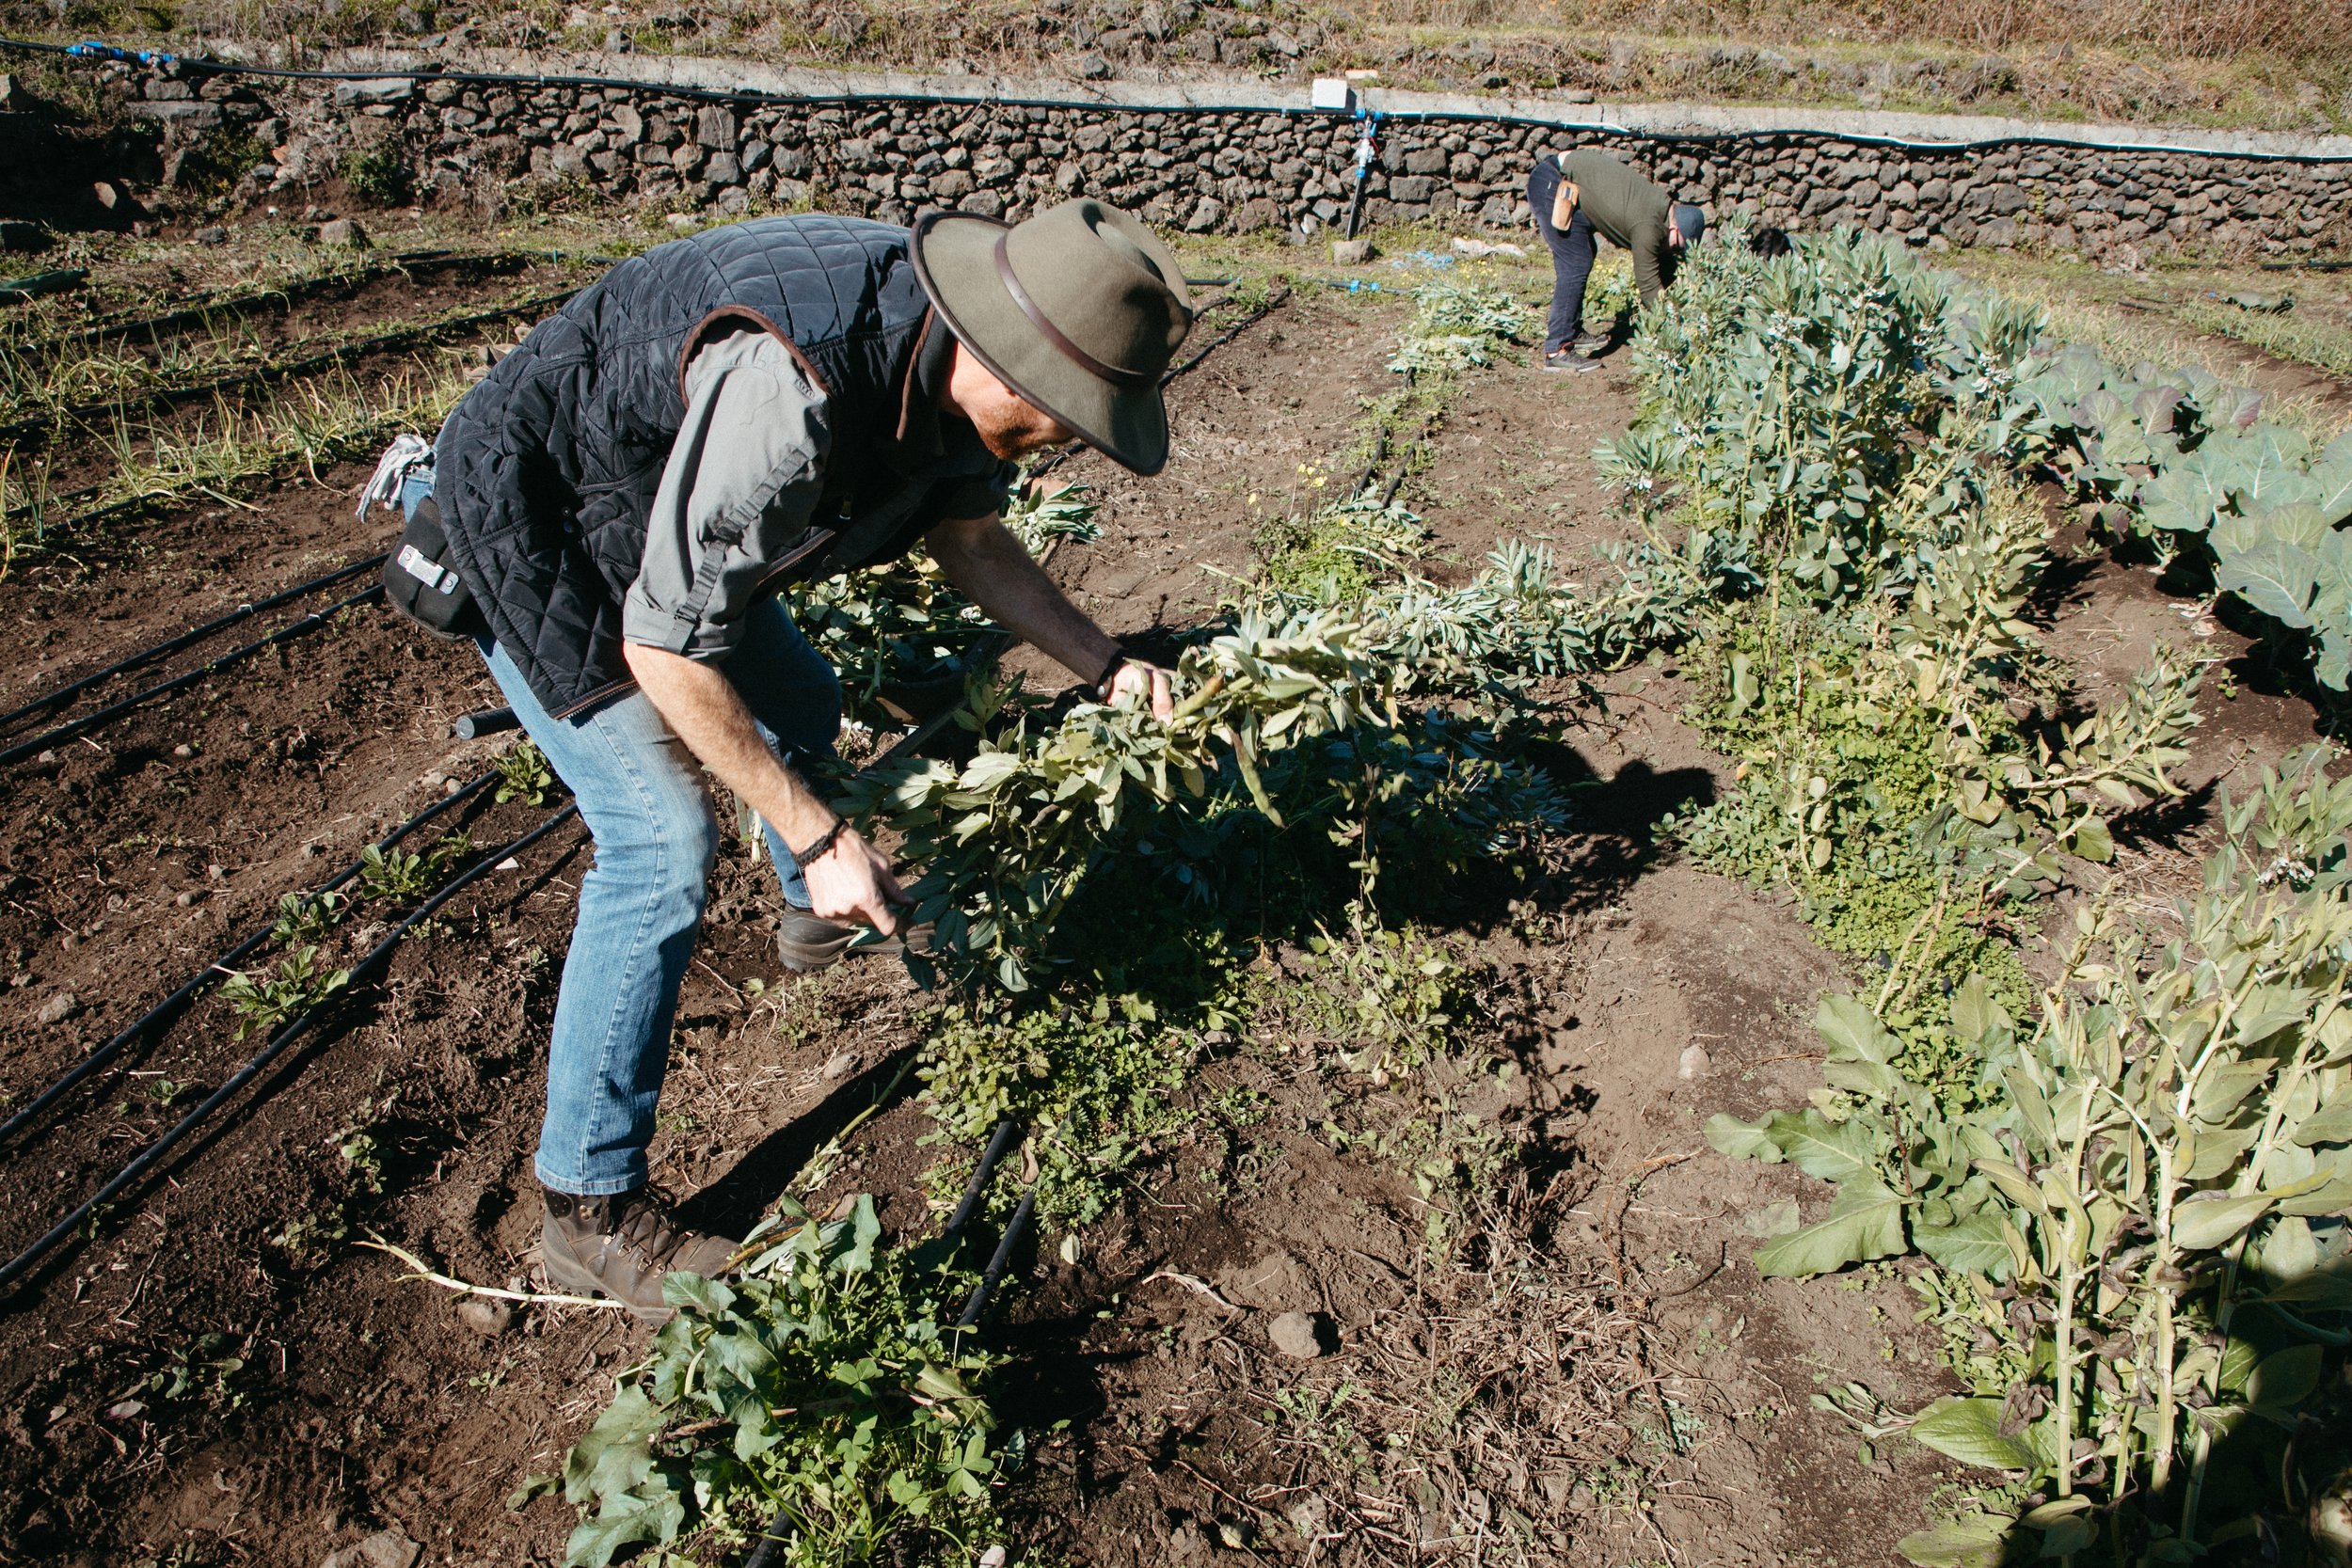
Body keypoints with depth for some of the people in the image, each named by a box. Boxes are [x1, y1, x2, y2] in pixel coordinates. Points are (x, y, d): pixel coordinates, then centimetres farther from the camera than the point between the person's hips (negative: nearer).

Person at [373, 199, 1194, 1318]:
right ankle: (589, 1207, -1)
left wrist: (1105, 667, 0)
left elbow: (967, 535, 6)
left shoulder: (948, 359, -13)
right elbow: (662, 647, -33)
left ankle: (821, 920, 52)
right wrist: (820, 836, -29)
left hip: (657, 511, 9)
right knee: (664, 841, -15)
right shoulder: (793, 387, -40)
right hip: (527, 528, -9)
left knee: (799, 704, 22)